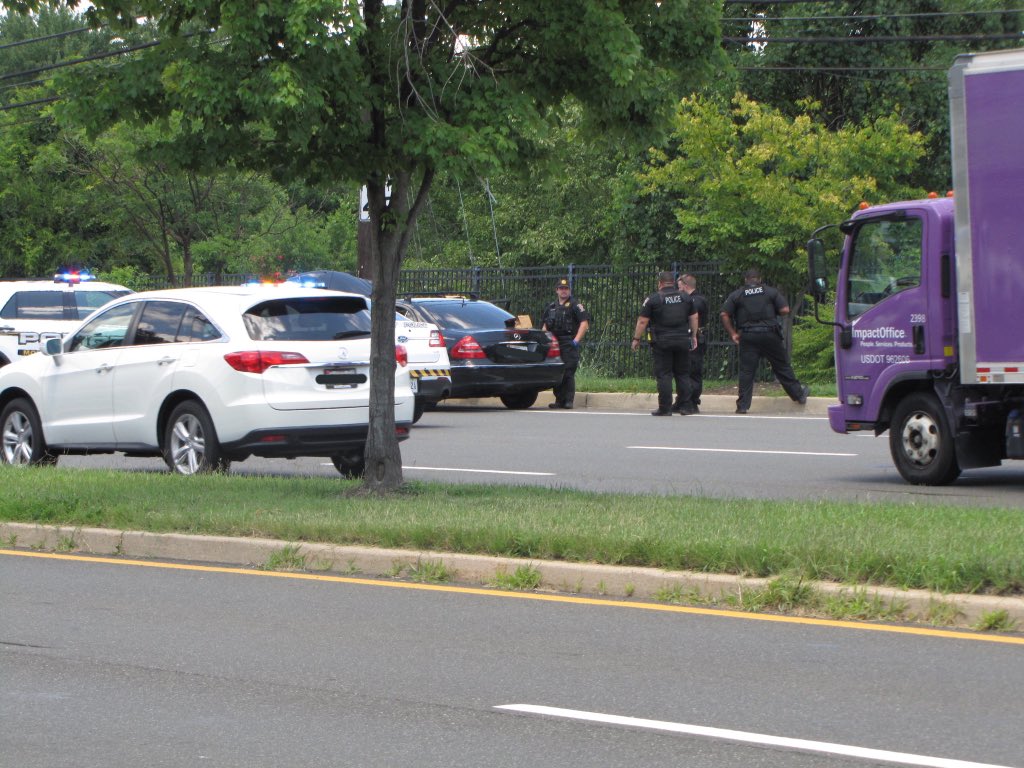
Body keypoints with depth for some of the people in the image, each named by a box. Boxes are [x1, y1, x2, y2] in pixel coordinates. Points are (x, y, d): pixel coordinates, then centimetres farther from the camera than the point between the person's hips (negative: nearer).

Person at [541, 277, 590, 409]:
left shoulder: (575, 305, -1)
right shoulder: (551, 307, 18)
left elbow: (585, 323, -9)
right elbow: (545, 325, 25)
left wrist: (576, 340, -15)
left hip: (569, 343, -6)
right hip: (554, 343, 6)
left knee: (568, 373, -11)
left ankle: (569, 401, -10)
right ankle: (559, 400, 12)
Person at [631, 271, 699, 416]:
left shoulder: (653, 299, -4)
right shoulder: (686, 297, 8)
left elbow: (642, 321, -5)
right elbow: (694, 318, 12)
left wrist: (636, 339, 3)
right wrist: (694, 336, 21)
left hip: (662, 343, -4)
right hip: (683, 341, 4)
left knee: (664, 375, -1)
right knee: (682, 374, 11)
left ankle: (665, 408, -4)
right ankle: (686, 406, 9)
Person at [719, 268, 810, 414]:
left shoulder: (736, 294, 6)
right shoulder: (771, 291, 5)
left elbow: (724, 315, -2)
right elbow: (785, 310, 0)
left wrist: (732, 334, 5)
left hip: (747, 337, 0)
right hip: (769, 335, 0)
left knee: (746, 371, 0)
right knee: (782, 366, 12)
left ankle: (743, 405, -4)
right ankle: (798, 394, 23)